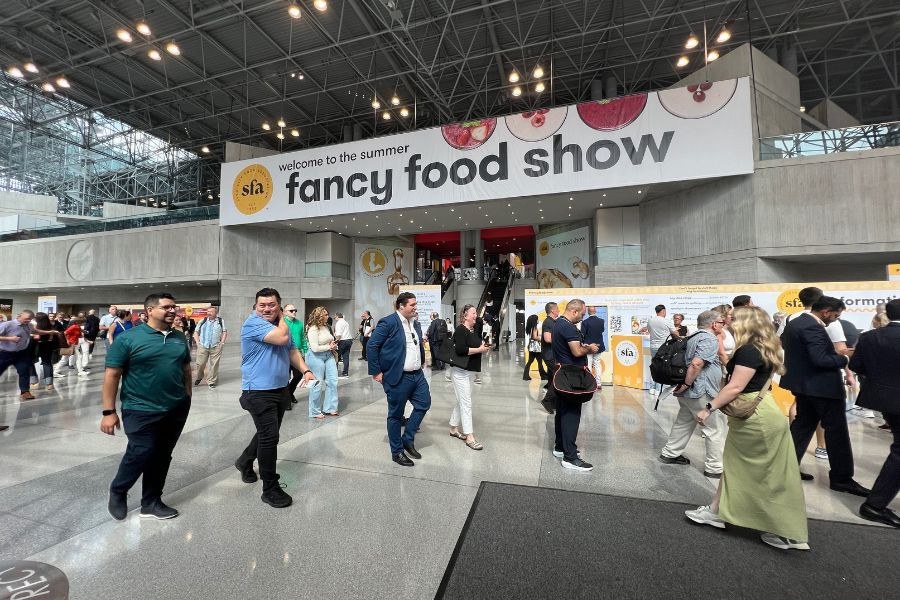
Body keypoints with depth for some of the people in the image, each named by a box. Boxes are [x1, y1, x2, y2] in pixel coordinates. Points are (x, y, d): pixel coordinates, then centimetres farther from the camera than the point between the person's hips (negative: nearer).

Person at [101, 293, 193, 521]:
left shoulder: (179, 338, 7)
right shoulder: (128, 338, -9)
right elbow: (112, 375, -9)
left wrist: (187, 397, 12)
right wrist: (109, 412, -11)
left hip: (177, 409, 5)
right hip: (141, 411, -5)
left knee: (162, 456, 12)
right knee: (141, 454, 0)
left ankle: (151, 502, 28)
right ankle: (117, 492, 31)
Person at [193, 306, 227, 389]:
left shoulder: (221, 321, 6)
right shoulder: (202, 321, 8)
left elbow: (224, 332, 10)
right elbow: (196, 332, 14)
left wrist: (222, 342, 1)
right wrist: (198, 342, 3)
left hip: (216, 347, -1)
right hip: (203, 346, 1)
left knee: (214, 365, 1)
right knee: (200, 364, 2)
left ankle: (211, 382, 12)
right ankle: (198, 377, 30)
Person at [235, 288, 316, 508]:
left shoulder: (280, 323, 11)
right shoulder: (253, 323, -16)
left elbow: (292, 350, 16)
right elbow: (281, 338, -29)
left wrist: (305, 370, 1)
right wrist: (282, 318, -10)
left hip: (281, 390, 8)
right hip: (259, 392, -8)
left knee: (268, 434, 21)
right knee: (269, 437, -6)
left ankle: (245, 462, 47)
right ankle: (270, 489, 8)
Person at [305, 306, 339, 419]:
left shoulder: (325, 326, 7)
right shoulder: (313, 329, -17)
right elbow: (315, 348, -22)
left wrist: (333, 345, 2)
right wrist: (329, 347, -12)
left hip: (328, 355, 8)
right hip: (316, 357, -8)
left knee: (333, 381, 5)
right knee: (318, 384, 2)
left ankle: (329, 408, 20)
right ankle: (315, 412, 19)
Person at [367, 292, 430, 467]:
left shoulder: (416, 324, 9)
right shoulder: (388, 322, -14)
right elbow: (371, 346, -14)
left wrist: (422, 363, 13)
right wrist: (376, 372, -13)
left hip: (417, 375, 8)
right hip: (398, 378, -7)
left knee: (424, 404, 12)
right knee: (396, 415, 7)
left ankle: (408, 439, 31)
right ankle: (397, 452, 25)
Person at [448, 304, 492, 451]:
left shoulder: (473, 331, 12)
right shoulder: (461, 330, -16)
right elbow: (460, 350, -27)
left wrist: (483, 346, 4)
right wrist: (479, 349, -21)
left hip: (467, 370, 9)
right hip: (460, 370, -9)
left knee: (462, 401, 16)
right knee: (466, 403, -6)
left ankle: (454, 428, 30)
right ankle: (469, 437, 0)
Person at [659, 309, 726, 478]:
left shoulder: (694, 337, 13)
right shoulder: (709, 339, -17)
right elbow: (696, 364, -29)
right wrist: (687, 384, -20)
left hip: (689, 392, 10)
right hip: (700, 392, -9)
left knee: (684, 423, 19)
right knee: (715, 429, 3)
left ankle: (670, 454, 28)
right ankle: (715, 467, 12)